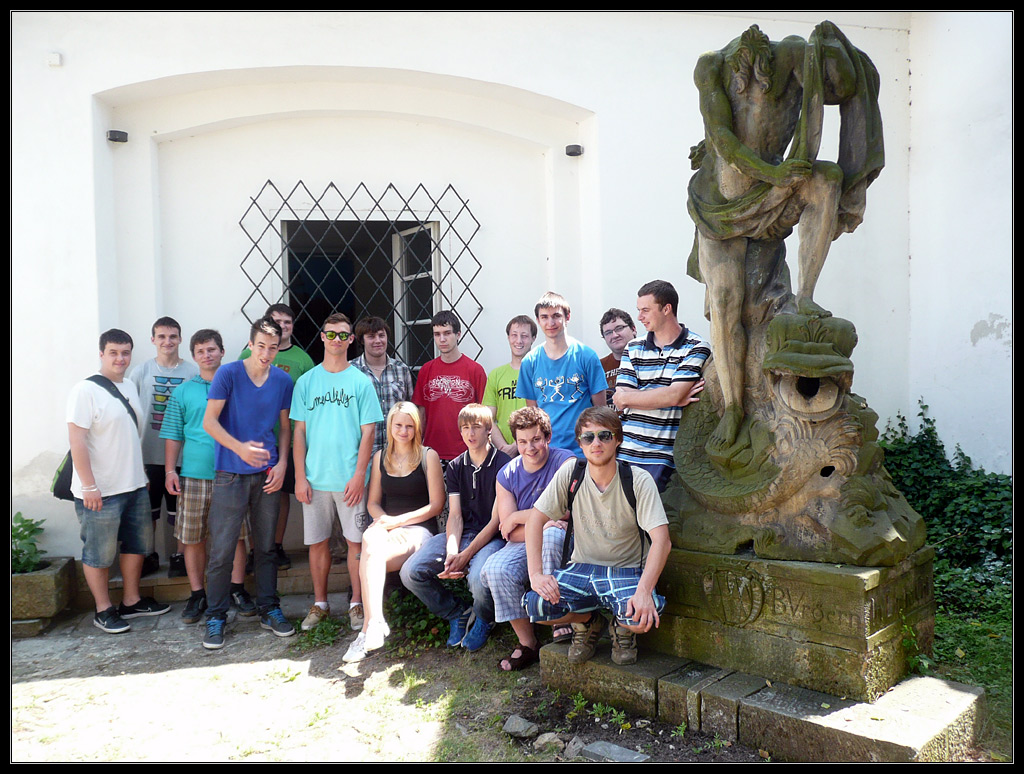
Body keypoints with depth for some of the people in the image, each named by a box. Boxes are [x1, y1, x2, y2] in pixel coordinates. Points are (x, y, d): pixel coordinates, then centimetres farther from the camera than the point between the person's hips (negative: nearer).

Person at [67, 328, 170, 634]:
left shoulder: (130, 388, 10)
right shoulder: (85, 390, -13)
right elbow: (76, 441, -18)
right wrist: (89, 486, -20)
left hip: (135, 486, 8)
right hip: (100, 492, -8)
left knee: (137, 543, 16)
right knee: (99, 553, 4)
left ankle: (131, 601, 30)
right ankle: (103, 610, 19)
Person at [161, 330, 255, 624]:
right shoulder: (183, 392, 7)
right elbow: (173, 435, 9)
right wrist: (170, 471, 1)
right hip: (194, 475, 1)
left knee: (236, 534, 5)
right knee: (193, 538, 5)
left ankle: (237, 589, 18)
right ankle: (197, 594, 17)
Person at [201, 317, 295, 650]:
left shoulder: (283, 381, 6)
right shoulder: (228, 374, -5)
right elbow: (209, 421, -8)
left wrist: (281, 464, 0)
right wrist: (240, 448, -23)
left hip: (267, 475, 3)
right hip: (231, 474, -3)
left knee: (265, 547, 12)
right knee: (222, 550, -2)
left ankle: (269, 610, 24)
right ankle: (216, 617, 12)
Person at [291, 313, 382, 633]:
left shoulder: (361, 382, 2)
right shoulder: (306, 381, 6)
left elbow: (368, 432, -1)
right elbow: (299, 431, 6)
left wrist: (359, 475, -9)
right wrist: (300, 477, -1)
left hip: (350, 478, -2)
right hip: (314, 478, 2)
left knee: (355, 540, 2)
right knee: (317, 541, 9)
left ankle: (356, 603, 16)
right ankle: (320, 603, 23)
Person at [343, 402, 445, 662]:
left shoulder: (428, 456, 4)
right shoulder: (380, 457, 17)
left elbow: (436, 504, -2)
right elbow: (373, 502, 17)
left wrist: (398, 520, -11)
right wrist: (383, 519, -7)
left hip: (419, 529, -4)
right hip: (387, 528, 4)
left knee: (370, 549, -34)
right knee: (370, 537, -35)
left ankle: (370, 627, -36)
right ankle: (375, 622, -39)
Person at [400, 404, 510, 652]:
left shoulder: (503, 464, -7)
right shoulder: (455, 467, 11)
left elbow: (496, 520, -11)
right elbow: (455, 515, 4)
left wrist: (465, 556, -17)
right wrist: (451, 553, -15)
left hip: (491, 537, -5)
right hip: (460, 535, 5)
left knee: (479, 579, -36)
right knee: (411, 572, -15)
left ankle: (483, 620, 3)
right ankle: (457, 613, 11)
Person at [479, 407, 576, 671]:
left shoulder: (565, 462, -10)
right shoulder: (507, 475, 2)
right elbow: (509, 531, -3)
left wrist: (519, 517, -10)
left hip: (562, 543, -4)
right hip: (524, 543, 4)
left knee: (552, 535, -37)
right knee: (496, 570, -25)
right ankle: (527, 644, -10)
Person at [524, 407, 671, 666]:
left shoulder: (638, 480, -13)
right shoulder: (570, 473, -6)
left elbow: (661, 540, -21)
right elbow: (536, 520, -6)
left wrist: (644, 590, -36)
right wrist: (536, 574, -19)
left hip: (625, 571, -2)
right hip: (581, 568, 2)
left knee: (640, 617, -34)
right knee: (535, 604, -25)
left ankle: (622, 628, 8)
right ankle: (589, 622, 10)